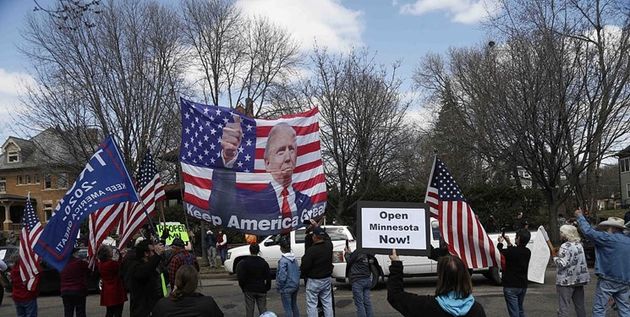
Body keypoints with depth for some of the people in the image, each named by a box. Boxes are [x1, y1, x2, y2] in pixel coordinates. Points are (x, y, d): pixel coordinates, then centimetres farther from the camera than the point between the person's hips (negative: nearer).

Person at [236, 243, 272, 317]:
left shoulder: (243, 262, -8)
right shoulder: (263, 262, -1)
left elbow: (240, 277, -12)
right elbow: (268, 277, -1)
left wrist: (243, 287, 2)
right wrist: (267, 288, 8)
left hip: (249, 290, -2)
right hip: (261, 290, 2)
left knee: (249, 311, 6)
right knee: (263, 310, 8)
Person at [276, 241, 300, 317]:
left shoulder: (283, 260, -19)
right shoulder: (294, 259, 3)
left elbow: (282, 276, -21)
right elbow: (298, 271, 10)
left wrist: (279, 287, -9)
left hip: (287, 288, -8)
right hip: (295, 286, 8)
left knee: (288, 308, 0)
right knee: (294, 306, 21)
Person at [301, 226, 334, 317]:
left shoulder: (311, 250, -24)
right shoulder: (329, 245, -5)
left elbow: (304, 267, -19)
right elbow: (327, 238, 19)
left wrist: (304, 274, 5)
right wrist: (318, 227, 28)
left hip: (313, 281, -6)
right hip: (327, 280, 6)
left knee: (312, 305, 4)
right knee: (327, 304, 14)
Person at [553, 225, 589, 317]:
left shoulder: (565, 246, -16)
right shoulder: (579, 245, 10)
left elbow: (562, 264, -22)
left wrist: (555, 257, -4)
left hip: (566, 280, -8)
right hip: (579, 279, 8)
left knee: (563, 308, -3)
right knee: (580, 306, 14)